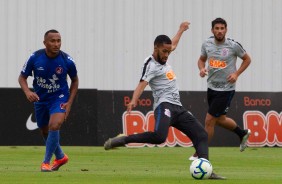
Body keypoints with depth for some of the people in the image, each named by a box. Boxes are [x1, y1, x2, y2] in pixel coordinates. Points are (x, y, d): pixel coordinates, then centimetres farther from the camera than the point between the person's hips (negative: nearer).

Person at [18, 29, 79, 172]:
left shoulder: (67, 60, -16)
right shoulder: (35, 58, -16)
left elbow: (75, 80, 2)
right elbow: (22, 77, -4)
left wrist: (69, 103, -6)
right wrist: (28, 92, -25)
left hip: (59, 98, -3)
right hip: (40, 99, 3)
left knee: (54, 126, -25)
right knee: (45, 132, 14)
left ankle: (46, 162, -13)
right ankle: (60, 157, 41)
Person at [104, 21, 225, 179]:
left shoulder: (163, 58, 17)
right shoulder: (151, 65, -9)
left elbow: (173, 45, 41)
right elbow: (143, 83, -27)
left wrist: (181, 30, 54)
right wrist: (134, 101, -44)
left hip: (178, 107, 10)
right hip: (164, 105, -10)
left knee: (201, 135, 4)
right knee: (159, 136, -34)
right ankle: (123, 140, -21)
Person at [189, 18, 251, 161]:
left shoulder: (233, 46, -13)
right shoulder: (207, 44, -1)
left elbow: (247, 59, 2)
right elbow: (202, 59, 15)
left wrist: (236, 74, -11)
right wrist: (202, 68, -7)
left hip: (226, 89, -6)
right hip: (211, 87, 6)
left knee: (209, 120, -7)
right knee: (220, 119, 21)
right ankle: (243, 134, 47)